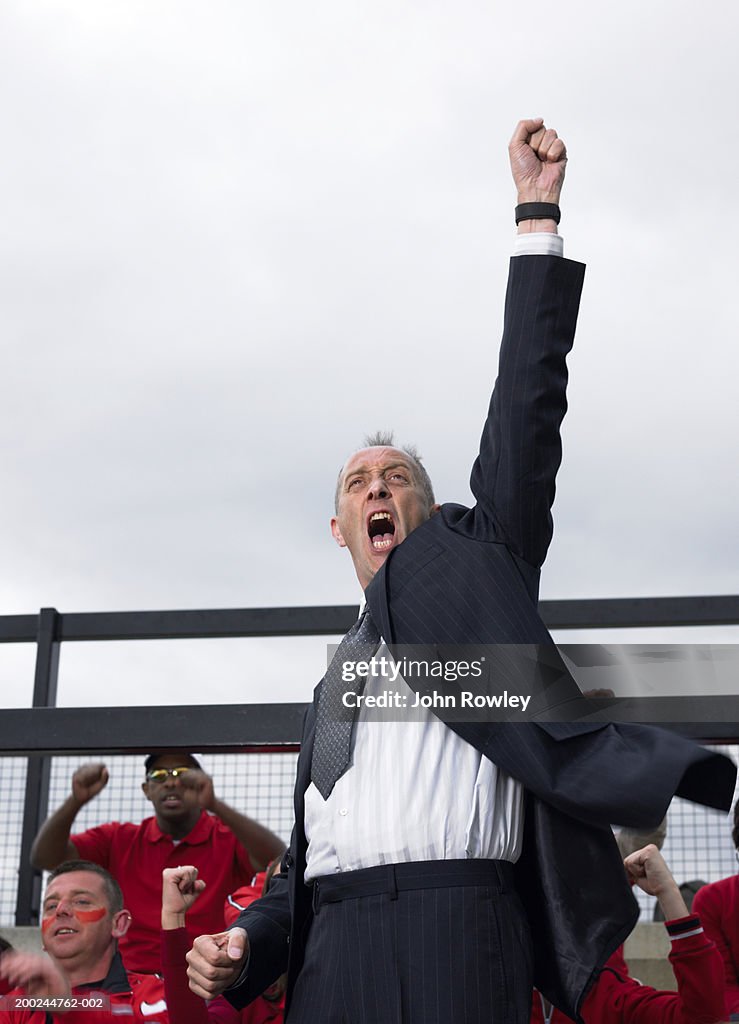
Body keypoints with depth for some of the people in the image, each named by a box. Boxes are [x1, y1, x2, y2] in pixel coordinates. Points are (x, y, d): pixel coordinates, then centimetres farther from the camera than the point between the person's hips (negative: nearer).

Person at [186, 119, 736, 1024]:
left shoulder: (466, 560, 15)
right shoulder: (335, 682, 28)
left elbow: (524, 415, 5)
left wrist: (536, 216, 2)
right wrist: (245, 948, 8)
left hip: (458, 931, -5)